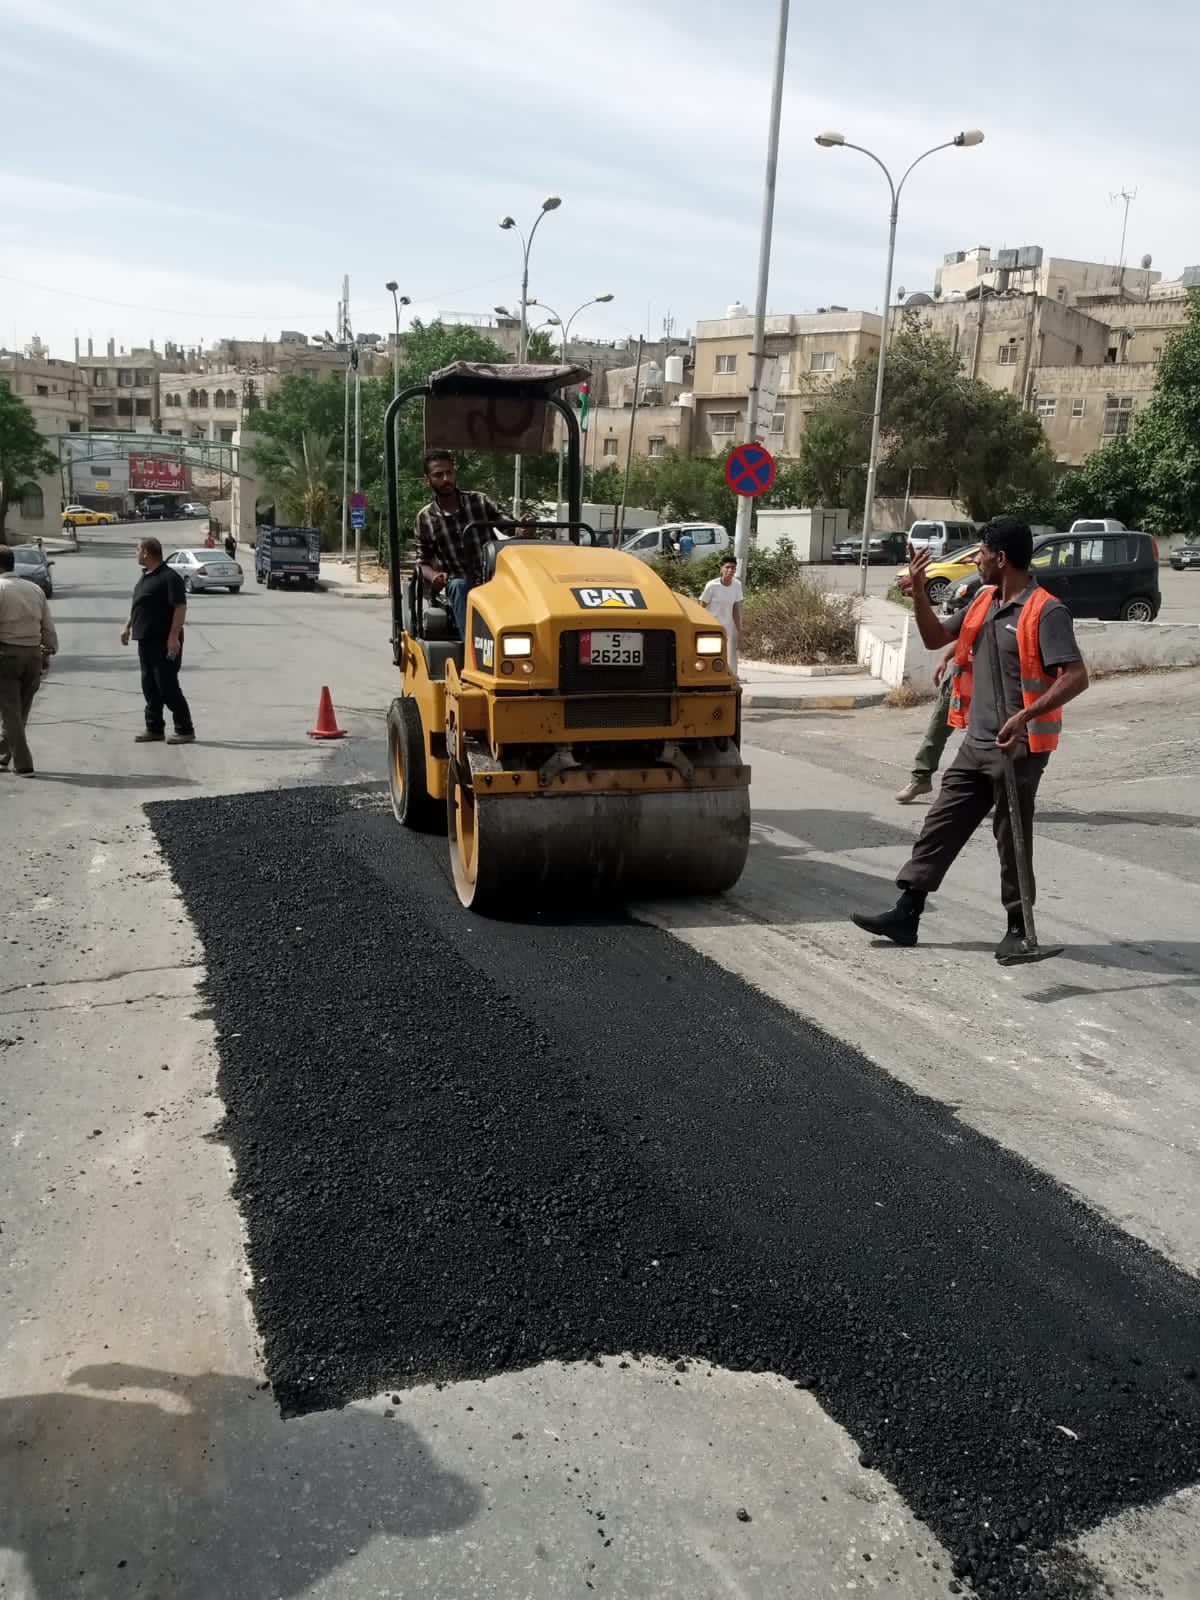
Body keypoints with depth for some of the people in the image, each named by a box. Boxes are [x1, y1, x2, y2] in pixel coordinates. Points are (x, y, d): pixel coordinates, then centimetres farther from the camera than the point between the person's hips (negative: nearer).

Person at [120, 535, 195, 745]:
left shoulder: (169, 578, -15)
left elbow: (180, 607, -20)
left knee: (168, 688, -7)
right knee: (150, 687, 12)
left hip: (164, 642, -9)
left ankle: (185, 730, -1)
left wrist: (174, 637, -25)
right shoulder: (145, 577, 15)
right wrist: (128, 627, 22)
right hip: (146, 641, 9)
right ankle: (154, 729, 19)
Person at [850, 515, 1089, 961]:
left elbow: (1076, 677, -20)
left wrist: (1026, 715, -30)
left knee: (1012, 840, 3)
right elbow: (935, 638, 17)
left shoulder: (1046, 612, -15)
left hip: (1018, 749, -8)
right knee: (940, 826, 8)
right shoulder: (983, 602, 10)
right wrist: (919, 592, 2)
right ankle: (906, 915, 14)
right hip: (976, 745, 8)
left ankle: (1019, 926, 19)